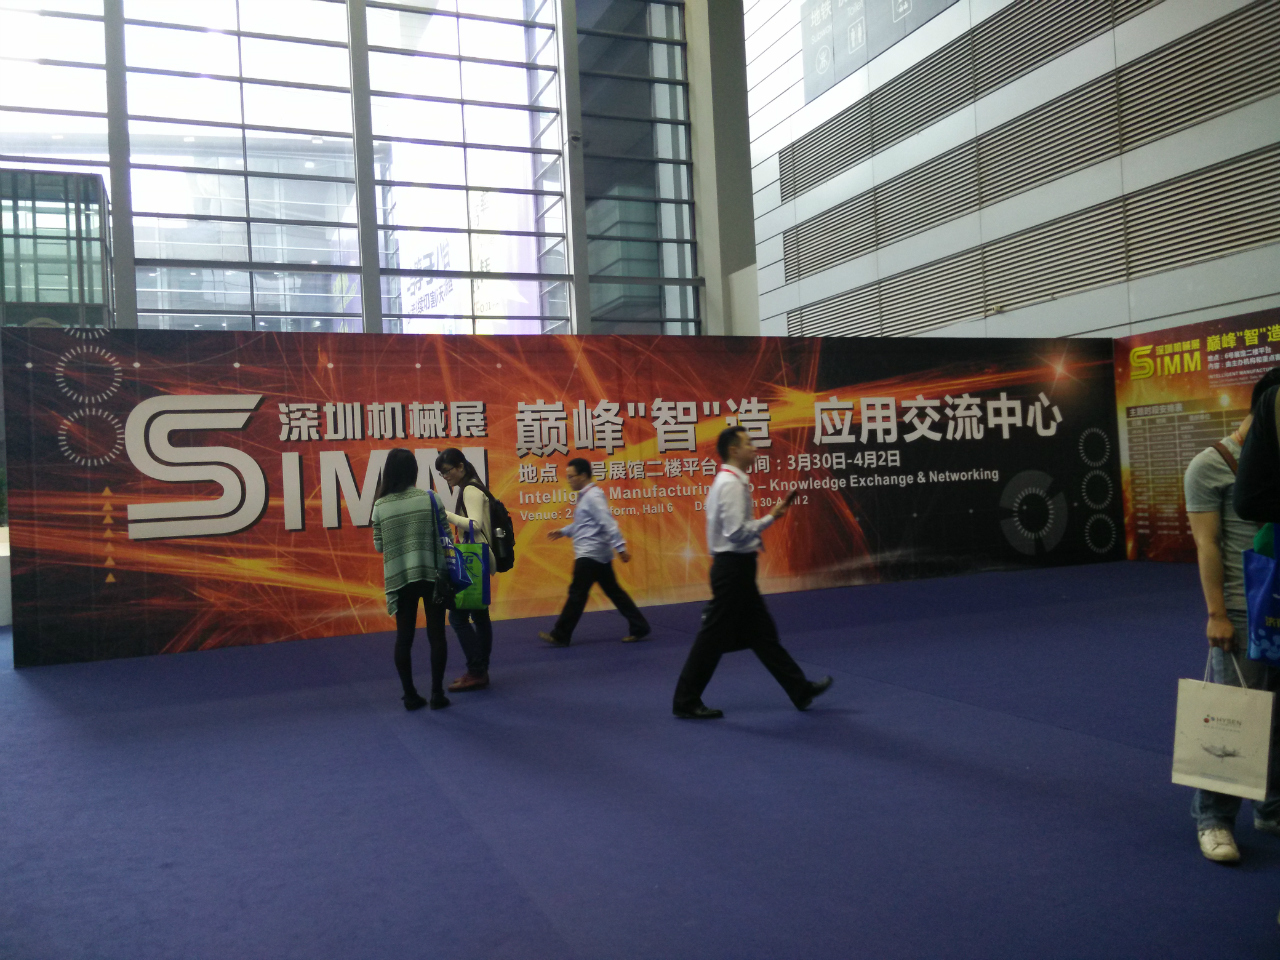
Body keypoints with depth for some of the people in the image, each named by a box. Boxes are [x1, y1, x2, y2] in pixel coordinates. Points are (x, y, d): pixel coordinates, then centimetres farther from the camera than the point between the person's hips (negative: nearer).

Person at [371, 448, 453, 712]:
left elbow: (379, 546, 5)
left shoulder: (381, 506, -3)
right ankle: (437, 693, 9)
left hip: (399, 578, 1)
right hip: (431, 574, -1)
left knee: (404, 636, 10)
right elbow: (445, 537, -4)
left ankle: (410, 695, 14)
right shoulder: (430, 499, -7)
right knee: (436, 634, 7)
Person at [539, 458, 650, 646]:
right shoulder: (585, 496, 16)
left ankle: (560, 636, 5)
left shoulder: (593, 496, -16)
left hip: (590, 554, -10)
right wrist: (564, 531, 22)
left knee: (577, 594, -2)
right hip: (599, 554, 10)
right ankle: (639, 627, 12)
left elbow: (608, 523, -22)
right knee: (614, 592, 10)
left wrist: (620, 548, -26)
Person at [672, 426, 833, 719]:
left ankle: (801, 690, 24)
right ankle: (686, 701, 8)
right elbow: (737, 532, -24)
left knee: (762, 633, 14)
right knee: (715, 636, -2)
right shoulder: (731, 485, -17)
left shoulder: (729, 481, 14)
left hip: (736, 567, 10)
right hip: (733, 567, -10)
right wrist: (770, 518, -15)